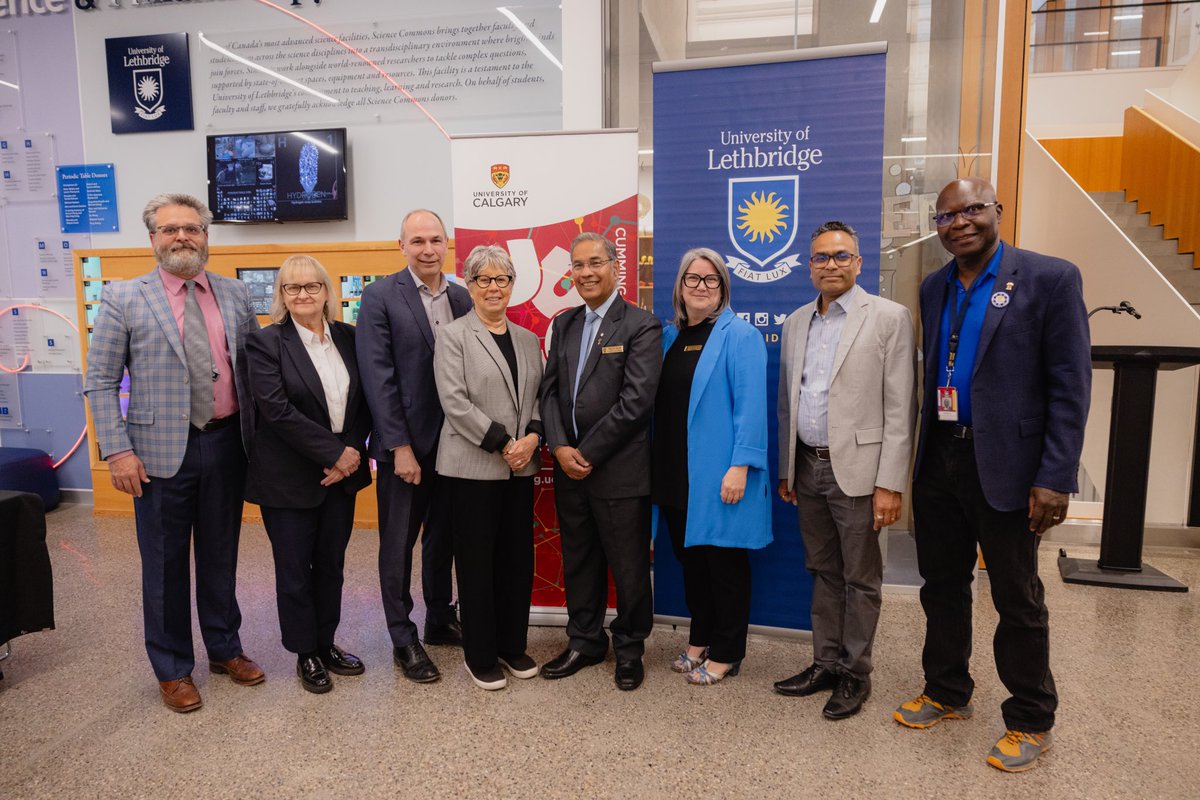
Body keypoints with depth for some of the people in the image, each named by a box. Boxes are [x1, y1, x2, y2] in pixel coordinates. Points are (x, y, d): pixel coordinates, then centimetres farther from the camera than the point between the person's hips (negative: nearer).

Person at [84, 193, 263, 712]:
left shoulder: (236, 294, 6)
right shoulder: (123, 298, -3)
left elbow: (253, 367, 10)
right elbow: (101, 382, -3)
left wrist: (257, 435, 4)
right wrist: (118, 451, -10)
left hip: (226, 444, 3)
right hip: (161, 450, -2)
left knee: (221, 556, 16)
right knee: (165, 564, 9)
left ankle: (225, 649, 34)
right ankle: (172, 669, 27)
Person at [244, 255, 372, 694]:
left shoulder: (348, 337, 5)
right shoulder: (265, 342, -8)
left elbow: (364, 401, 5)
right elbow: (277, 409, -18)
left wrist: (352, 451, -10)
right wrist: (334, 452, -19)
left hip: (341, 473, 4)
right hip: (289, 479, -4)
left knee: (331, 564, 15)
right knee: (295, 570, 9)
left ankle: (326, 644, 33)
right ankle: (306, 654, 27)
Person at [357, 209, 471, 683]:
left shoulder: (461, 298, 5)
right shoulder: (380, 297, -7)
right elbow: (378, 377, -12)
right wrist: (400, 446, -15)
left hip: (452, 443, 5)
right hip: (404, 444, -4)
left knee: (443, 537, 17)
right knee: (398, 545, 9)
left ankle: (440, 620, 35)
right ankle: (403, 639, 23)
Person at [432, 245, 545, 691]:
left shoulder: (528, 339, 13)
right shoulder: (454, 336, -3)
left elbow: (538, 396, 12)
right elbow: (455, 402, -12)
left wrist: (533, 435, -8)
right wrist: (502, 443, -15)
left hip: (521, 467, 5)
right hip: (473, 466, -5)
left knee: (518, 558, 10)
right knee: (477, 562, 4)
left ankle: (513, 646, 26)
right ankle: (480, 656, 19)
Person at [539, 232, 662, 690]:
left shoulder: (642, 326, -8)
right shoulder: (563, 325, 12)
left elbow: (636, 400, -15)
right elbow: (550, 391, 8)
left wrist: (588, 453, -14)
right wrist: (560, 448, -7)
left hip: (620, 470, -5)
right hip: (569, 466, 6)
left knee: (628, 565, 7)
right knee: (578, 562, 17)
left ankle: (629, 649, 27)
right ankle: (584, 642, 34)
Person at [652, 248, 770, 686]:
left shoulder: (739, 335, -8)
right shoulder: (669, 336, 11)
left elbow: (751, 405, -14)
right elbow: (660, 402, 13)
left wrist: (740, 466, -20)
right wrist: (657, 466, 8)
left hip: (719, 474, -6)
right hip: (675, 472, 6)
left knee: (724, 562, 7)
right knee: (690, 557, 16)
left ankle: (725, 653, 23)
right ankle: (699, 640, 33)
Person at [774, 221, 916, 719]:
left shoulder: (889, 318, -6)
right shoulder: (797, 322, 11)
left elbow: (900, 409, -10)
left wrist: (890, 484, -15)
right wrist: (787, 469, 13)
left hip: (856, 470, -5)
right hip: (808, 469, 6)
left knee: (860, 579, 7)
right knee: (823, 573, 16)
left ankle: (855, 673, 23)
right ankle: (825, 664, 30)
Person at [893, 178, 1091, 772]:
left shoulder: (1050, 279, -8)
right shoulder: (934, 289, 10)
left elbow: (1070, 386, -11)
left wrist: (1055, 478, -15)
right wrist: (921, 456, 8)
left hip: (1004, 465, -5)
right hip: (938, 461, 6)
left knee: (1017, 600, 8)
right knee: (942, 586, 16)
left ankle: (1030, 722, 27)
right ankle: (946, 694, 35)